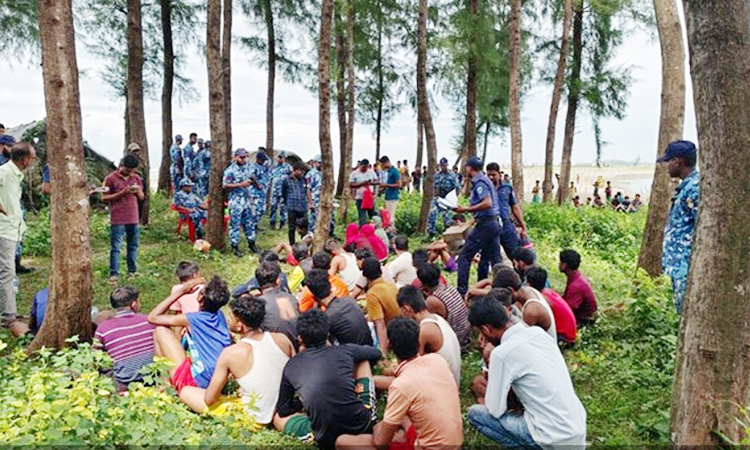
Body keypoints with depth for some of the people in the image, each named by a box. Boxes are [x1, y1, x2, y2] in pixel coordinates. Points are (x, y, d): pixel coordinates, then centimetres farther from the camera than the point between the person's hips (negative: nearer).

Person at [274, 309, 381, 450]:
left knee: (278, 417, 25)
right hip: (362, 425, 2)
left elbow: (284, 411, 11)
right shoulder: (344, 351, 2)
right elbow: (376, 353, 23)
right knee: (362, 360, 23)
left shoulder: (291, 367, 1)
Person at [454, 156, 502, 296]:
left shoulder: (479, 181, -11)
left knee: (464, 257, -4)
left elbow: (487, 203, -23)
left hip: (484, 224, -10)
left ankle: (462, 291, -3)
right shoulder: (486, 180, 18)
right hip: (494, 223, 10)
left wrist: (465, 210, -22)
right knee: (495, 259, 12)